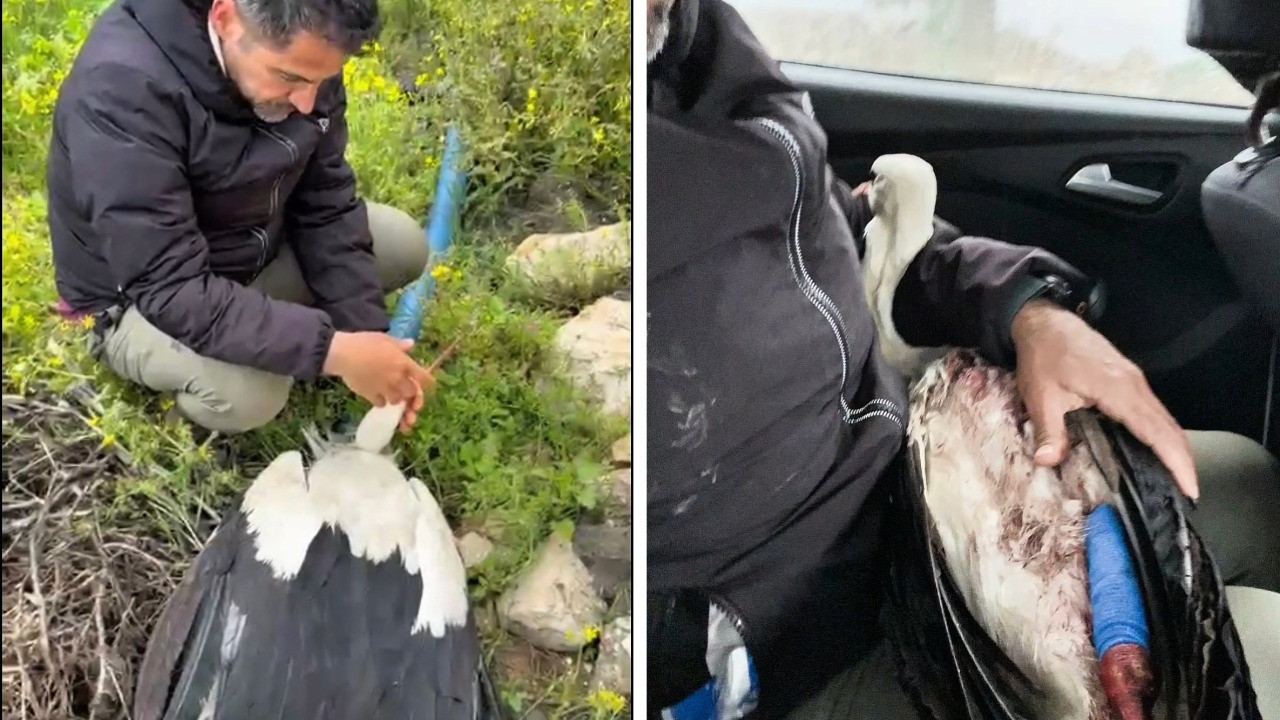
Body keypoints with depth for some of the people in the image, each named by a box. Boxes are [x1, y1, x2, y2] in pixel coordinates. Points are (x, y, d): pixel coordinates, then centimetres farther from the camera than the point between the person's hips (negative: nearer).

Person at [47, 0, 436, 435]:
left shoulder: (301, 54, -15)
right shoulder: (122, 86, -35)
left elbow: (326, 208, -7)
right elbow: (169, 288, -37)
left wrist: (368, 335, -16)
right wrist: (333, 351, -40)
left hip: (256, 251, 6)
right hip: (137, 297, -6)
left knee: (403, 244, -4)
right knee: (247, 392, -33)